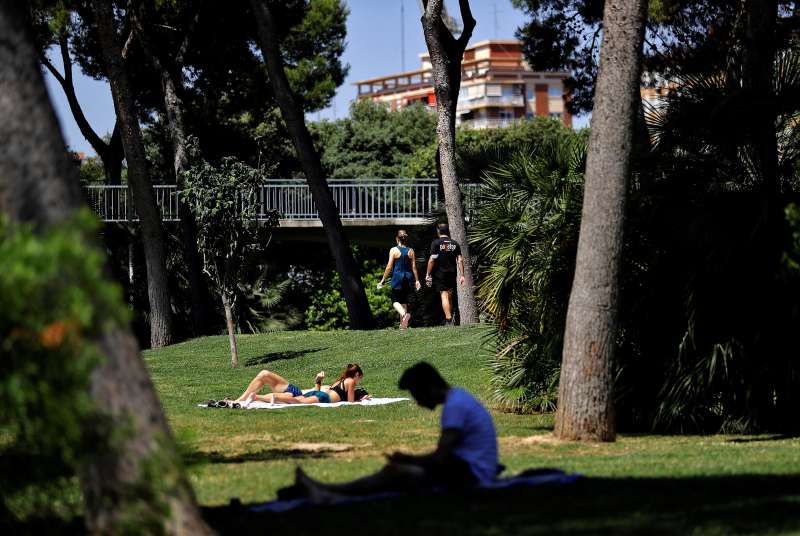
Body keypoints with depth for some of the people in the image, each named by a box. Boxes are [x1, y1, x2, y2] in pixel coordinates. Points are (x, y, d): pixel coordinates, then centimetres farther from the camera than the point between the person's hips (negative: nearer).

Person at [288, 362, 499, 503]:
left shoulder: (455, 406, -18)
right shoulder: (457, 398, 15)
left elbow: (439, 459, -23)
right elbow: (443, 456, 20)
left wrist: (407, 458, -5)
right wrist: (409, 460, 7)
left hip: (471, 474, -10)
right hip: (465, 468, 10)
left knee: (397, 472, -19)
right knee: (394, 470, 3)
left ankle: (328, 495, -15)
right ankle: (327, 494, -6)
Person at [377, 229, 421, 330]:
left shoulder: (394, 250, -7)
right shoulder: (410, 251, 3)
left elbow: (389, 267, -7)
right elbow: (414, 267, 4)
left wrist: (383, 280, 0)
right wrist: (417, 280, 12)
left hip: (397, 278, -4)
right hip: (408, 278, 4)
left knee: (395, 301, -1)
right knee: (404, 301, 15)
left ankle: (404, 314, -30)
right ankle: (403, 323, 16)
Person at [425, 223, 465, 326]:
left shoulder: (436, 243, -6)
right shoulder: (455, 244, 7)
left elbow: (432, 260, -10)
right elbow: (460, 260, 3)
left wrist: (428, 274, -5)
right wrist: (462, 275, 5)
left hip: (440, 273, -4)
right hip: (452, 273, 4)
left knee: (444, 295, -6)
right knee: (449, 296, 18)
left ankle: (448, 319, -17)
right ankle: (449, 317, 22)